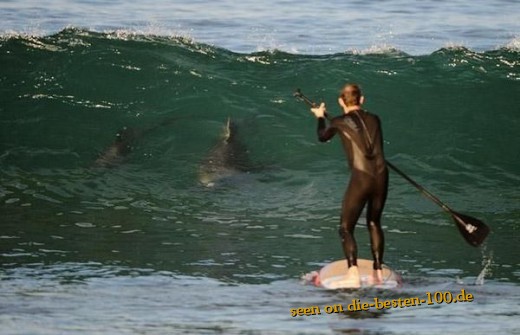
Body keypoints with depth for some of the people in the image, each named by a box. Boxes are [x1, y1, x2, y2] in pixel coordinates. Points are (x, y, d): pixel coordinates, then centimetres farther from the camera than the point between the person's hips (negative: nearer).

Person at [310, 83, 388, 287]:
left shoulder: (339, 123, 2)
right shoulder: (374, 120, 12)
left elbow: (322, 137, 23)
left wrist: (320, 117, 44)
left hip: (360, 179, -4)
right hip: (381, 177, 4)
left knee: (346, 228, 2)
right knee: (374, 223, 23)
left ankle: (353, 273, -18)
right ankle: (378, 272, 23)